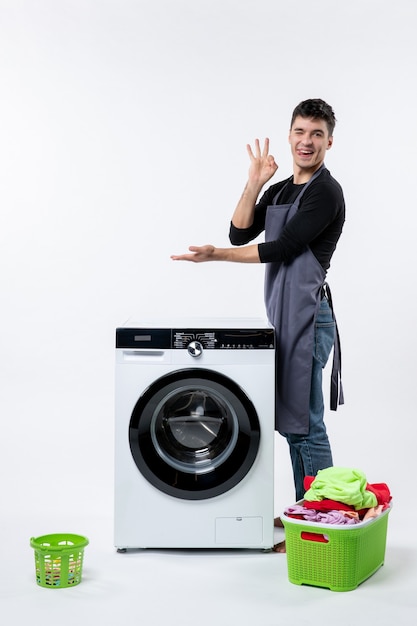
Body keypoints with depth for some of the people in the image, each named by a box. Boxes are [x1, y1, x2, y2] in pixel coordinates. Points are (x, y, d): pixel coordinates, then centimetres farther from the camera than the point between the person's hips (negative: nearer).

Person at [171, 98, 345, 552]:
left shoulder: (325, 193, -10)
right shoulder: (280, 191, 17)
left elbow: (279, 250, -16)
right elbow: (240, 234, 8)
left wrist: (215, 255, -14)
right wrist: (255, 183, -2)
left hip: (308, 317, -9)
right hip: (281, 316, 9)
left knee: (306, 424, -5)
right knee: (291, 422, 13)